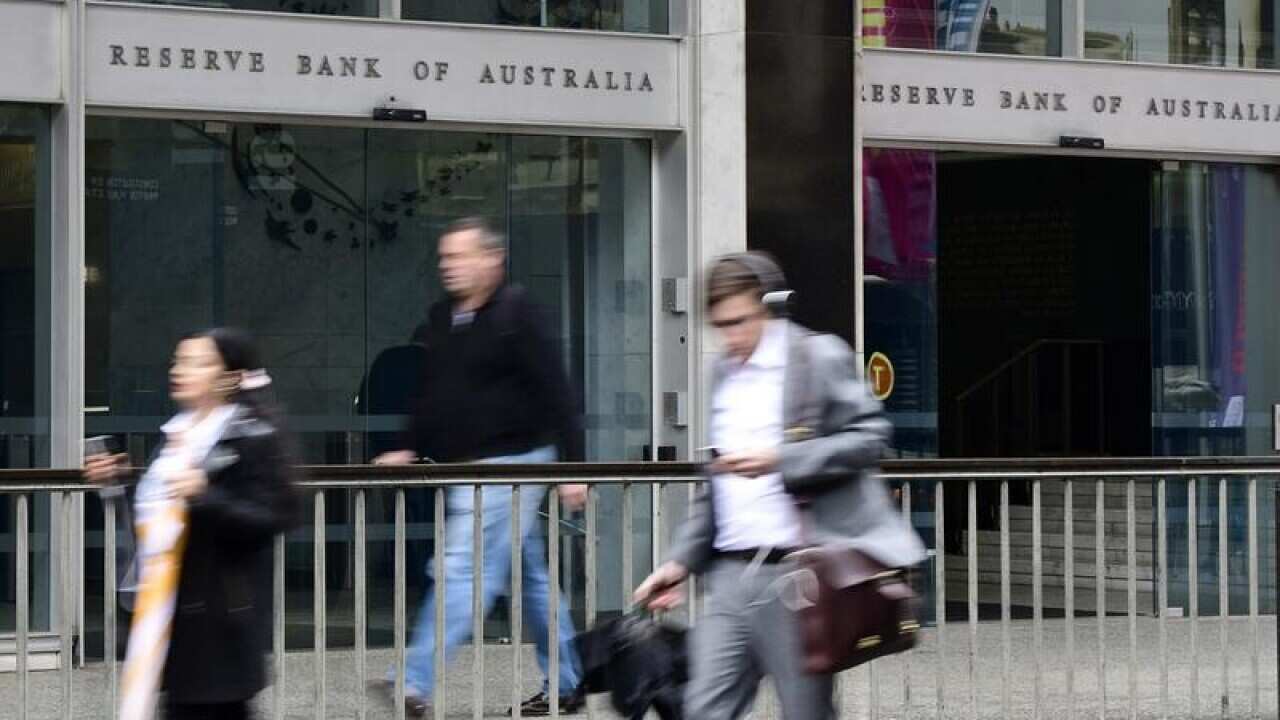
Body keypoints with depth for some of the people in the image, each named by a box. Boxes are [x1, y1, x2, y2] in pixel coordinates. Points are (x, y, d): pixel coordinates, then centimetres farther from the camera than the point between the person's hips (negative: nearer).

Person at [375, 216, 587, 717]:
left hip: (508, 464, -9)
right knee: (530, 576, 14)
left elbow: (556, 396, -14)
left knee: (463, 573, -12)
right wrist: (411, 449, 15)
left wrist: (572, 467, -18)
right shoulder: (441, 319, 12)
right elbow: (432, 395, 23)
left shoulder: (516, 315, -12)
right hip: (463, 467, 9)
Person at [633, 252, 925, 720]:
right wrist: (682, 561, 17)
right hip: (731, 574, 6)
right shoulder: (724, 375, 18)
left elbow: (869, 437, -10)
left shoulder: (820, 359, -3)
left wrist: (781, 460, -20)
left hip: (795, 572, -6)